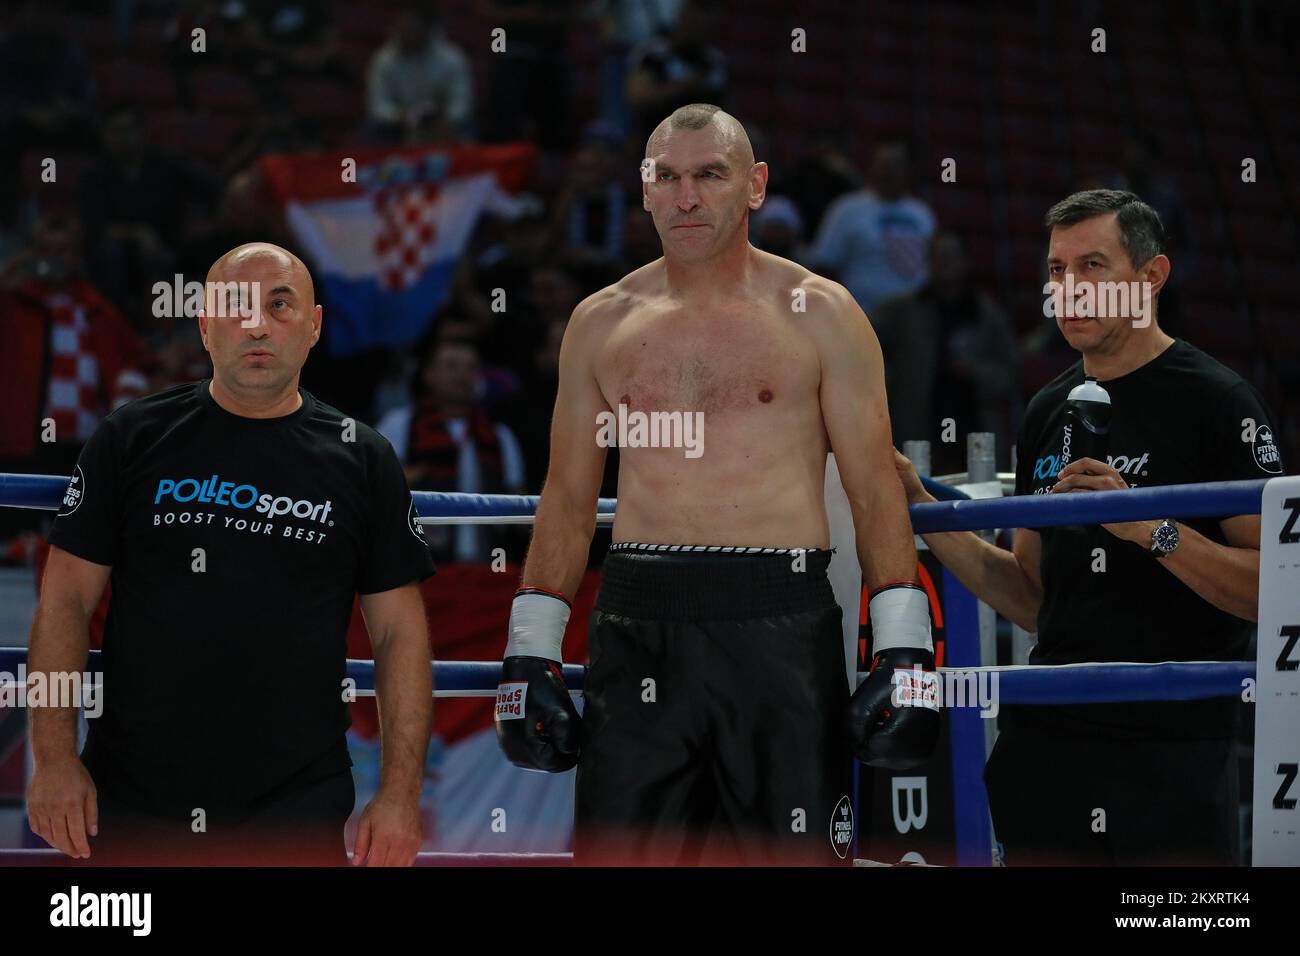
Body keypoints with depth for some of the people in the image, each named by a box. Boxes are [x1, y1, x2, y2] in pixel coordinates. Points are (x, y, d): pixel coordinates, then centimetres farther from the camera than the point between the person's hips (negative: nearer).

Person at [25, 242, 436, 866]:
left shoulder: (361, 459, 5)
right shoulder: (133, 437, 3)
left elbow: (399, 631, 5)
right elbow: (65, 602, 2)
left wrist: (401, 794, -3)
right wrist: (55, 758, -7)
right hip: (127, 801, 0)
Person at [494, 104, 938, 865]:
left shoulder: (818, 313, 4)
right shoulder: (601, 323, 12)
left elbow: (876, 491, 1)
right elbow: (568, 499, 15)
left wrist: (903, 654, -7)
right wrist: (532, 653, 8)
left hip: (780, 630, -2)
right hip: (639, 631, 2)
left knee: (791, 852, -2)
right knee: (621, 849, -1)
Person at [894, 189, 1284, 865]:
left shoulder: (1218, 402, -6)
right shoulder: (1048, 413, 15)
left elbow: (1275, 592, -12)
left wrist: (1151, 530, -22)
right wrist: (924, 512, 10)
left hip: (1172, 752, -6)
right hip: (1047, 740, 6)